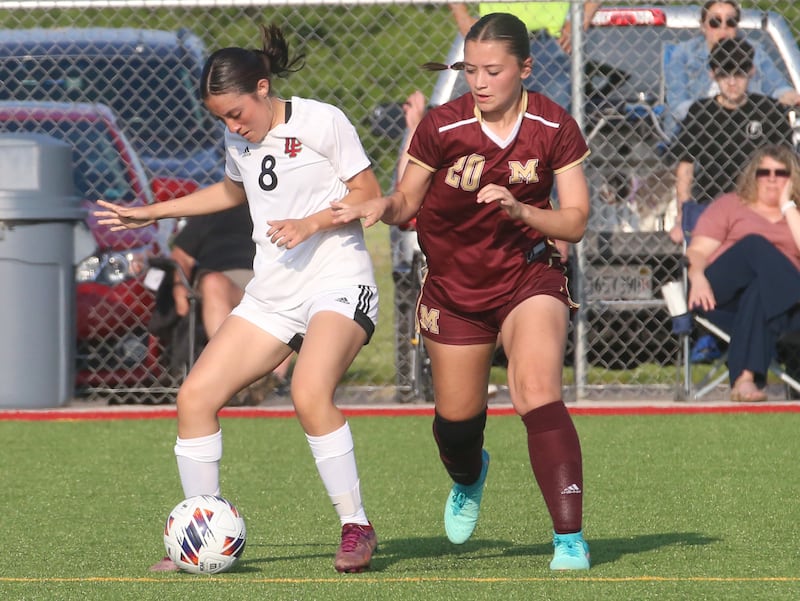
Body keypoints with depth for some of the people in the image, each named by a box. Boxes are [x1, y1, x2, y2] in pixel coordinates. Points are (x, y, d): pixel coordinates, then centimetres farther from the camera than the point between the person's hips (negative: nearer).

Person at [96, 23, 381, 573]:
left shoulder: (322, 122, -8)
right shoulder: (239, 142, 11)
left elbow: (368, 193, -6)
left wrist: (312, 222, -20)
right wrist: (153, 213, 34)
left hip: (338, 284, -7)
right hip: (272, 295, 7)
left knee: (310, 394, -32)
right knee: (195, 398, -5)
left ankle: (357, 529, -20)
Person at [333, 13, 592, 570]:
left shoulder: (555, 127, -13)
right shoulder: (442, 127, -14)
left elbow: (575, 222, -11)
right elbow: (407, 200, -3)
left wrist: (519, 210, -29)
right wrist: (381, 206, -26)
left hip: (529, 277, -2)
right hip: (454, 287, 2)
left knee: (538, 396, -24)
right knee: (457, 418, 13)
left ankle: (570, 539, -20)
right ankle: (468, 478, 53)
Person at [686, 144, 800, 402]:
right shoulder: (730, 205, 24)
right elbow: (697, 251, 10)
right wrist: (697, 278, -13)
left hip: (773, 303, 1)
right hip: (722, 296, -1)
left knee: (759, 290, -38)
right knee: (756, 245, -31)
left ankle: (746, 379, -54)